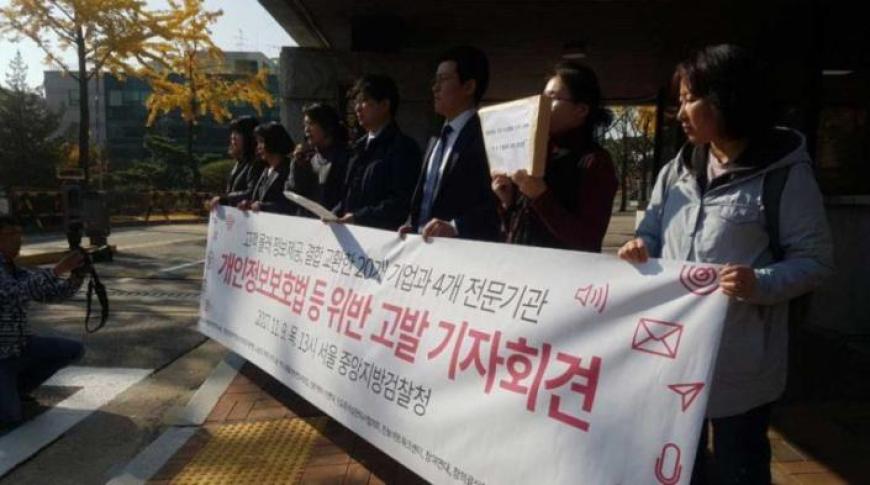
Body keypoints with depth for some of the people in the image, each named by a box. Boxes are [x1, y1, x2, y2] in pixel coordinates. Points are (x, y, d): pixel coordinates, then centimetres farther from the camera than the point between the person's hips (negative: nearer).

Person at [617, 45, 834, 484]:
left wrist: (761, 284, -27)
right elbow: (653, 233, 14)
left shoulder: (784, 173, -10)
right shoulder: (677, 171, 7)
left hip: (740, 362, -5)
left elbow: (814, 261, -9)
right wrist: (642, 248, -9)